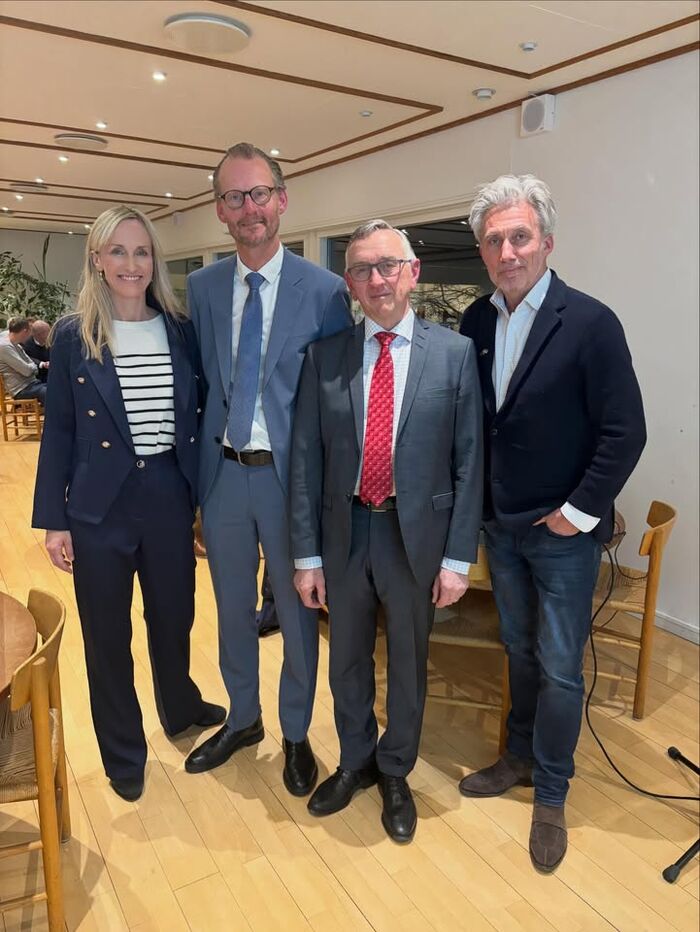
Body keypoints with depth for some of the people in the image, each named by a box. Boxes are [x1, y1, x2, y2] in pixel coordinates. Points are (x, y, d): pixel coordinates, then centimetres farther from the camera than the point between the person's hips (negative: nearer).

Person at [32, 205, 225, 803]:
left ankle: (181, 709, 48)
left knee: (174, 616, 18)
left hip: (170, 496, 2)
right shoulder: (74, 335, -4)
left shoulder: (182, 331, 1)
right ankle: (123, 753, 34)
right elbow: (58, 432, -2)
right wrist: (53, 520, -3)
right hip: (100, 506, -2)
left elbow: (198, 415, 6)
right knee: (107, 633, 12)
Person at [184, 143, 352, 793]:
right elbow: (201, 382, 7)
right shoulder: (201, 287, 4)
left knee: (297, 611, 13)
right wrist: (198, 465, 2)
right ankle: (242, 719, 43)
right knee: (233, 608, 19)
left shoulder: (325, 291, -8)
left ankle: (296, 733, 36)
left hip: (290, 473, -3)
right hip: (222, 472, 4)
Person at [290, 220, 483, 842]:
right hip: (344, 531, 2)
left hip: (417, 533, -1)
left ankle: (396, 773, 43)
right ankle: (355, 761, 46)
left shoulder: (455, 353, -6)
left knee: (408, 662, 17)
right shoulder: (325, 355, -2)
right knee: (347, 660, 19)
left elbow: (468, 462, -5)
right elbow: (307, 459, -2)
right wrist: (306, 554, -2)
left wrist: (459, 557, -7)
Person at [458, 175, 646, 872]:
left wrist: (579, 512, -14)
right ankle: (520, 756, 40)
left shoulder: (590, 323, -15)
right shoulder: (475, 321, 1)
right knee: (521, 650, 20)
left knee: (559, 668, 7)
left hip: (562, 531, -5)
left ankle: (550, 796, 27)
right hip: (500, 525, 5)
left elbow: (624, 432, -15)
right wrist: (477, 500, 2)